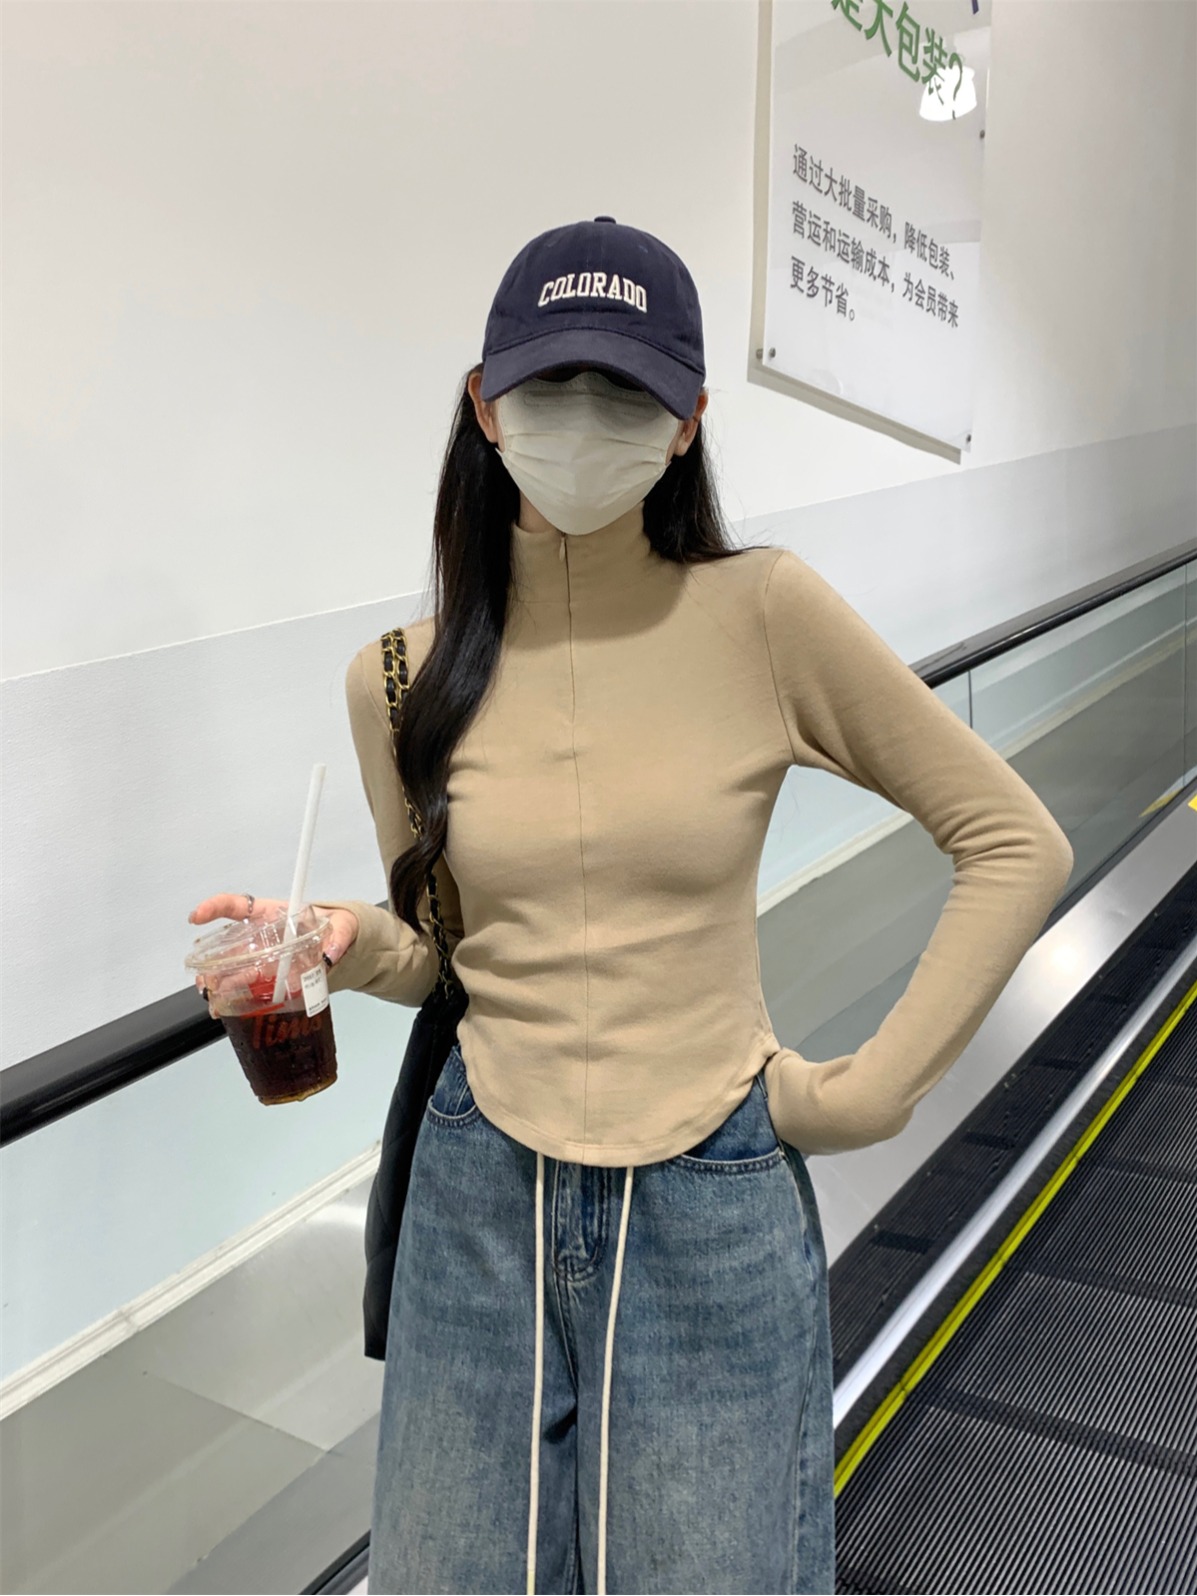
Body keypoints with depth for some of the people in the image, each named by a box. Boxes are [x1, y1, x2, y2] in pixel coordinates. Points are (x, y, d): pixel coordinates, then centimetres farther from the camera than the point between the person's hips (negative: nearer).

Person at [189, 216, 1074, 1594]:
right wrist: (348, 942, -11)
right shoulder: (402, 677, -3)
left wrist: (871, 1089, -7)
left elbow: (1016, 844, -5)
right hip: (481, 1205, 3)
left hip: (714, 1213, -2)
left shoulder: (764, 615, -12)